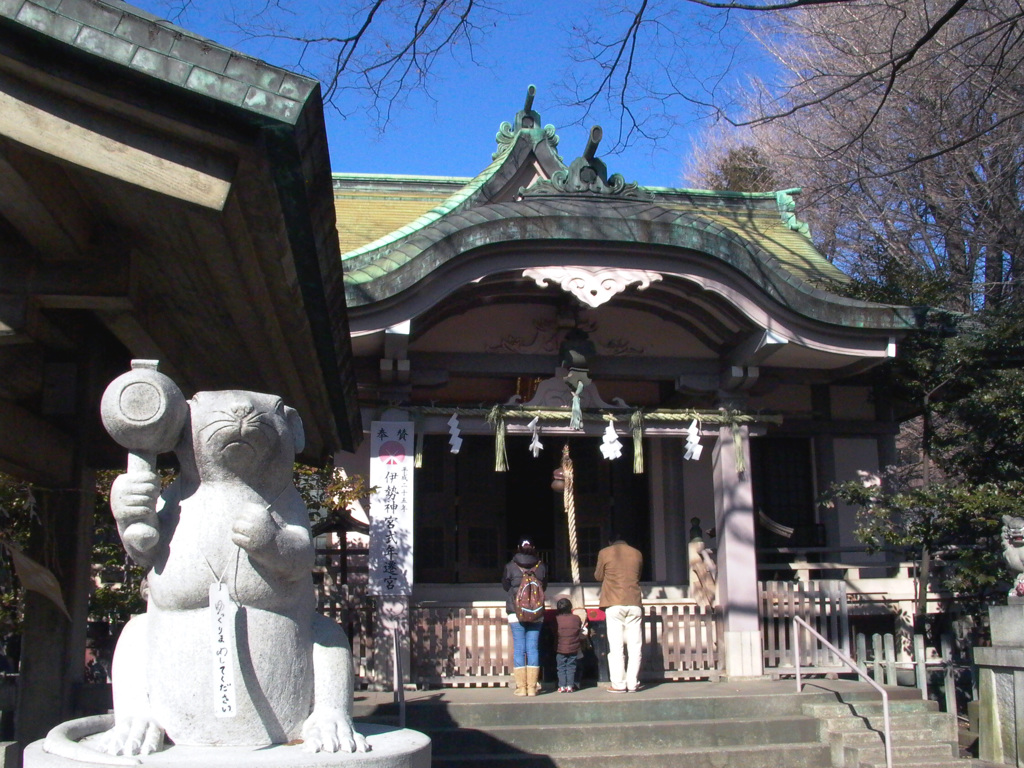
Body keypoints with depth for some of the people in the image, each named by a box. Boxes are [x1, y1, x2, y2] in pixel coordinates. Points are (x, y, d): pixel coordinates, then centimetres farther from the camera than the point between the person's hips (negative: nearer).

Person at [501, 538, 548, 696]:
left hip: (516, 613, -1)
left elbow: (505, 586, 10)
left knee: (519, 648, 2)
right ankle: (532, 687, 3)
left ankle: (521, 687, 0)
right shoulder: (541, 567, 0)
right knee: (533, 648, 4)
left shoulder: (510, 566, -4)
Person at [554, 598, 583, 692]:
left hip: (560, 649, -1)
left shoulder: (556, 619, -6)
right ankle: (570, 686, 5)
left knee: (561, 667, 6)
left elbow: (554, 634, 3)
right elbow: (581, 634, 8)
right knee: (571, 667, 9)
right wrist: (581, 643, 23)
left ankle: (562, 686, 2)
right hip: (573, 649, 1)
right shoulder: (576, 618, -1)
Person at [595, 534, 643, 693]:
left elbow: (598, 576, 11)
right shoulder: (637, 553, 9)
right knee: (634, 645, 4)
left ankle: (618, 684, -2)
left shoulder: (605, 553, 1)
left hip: (614, 604, -2)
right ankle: (633, 683, 3)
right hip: (634, 604, 2)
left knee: (616, 646, -1)